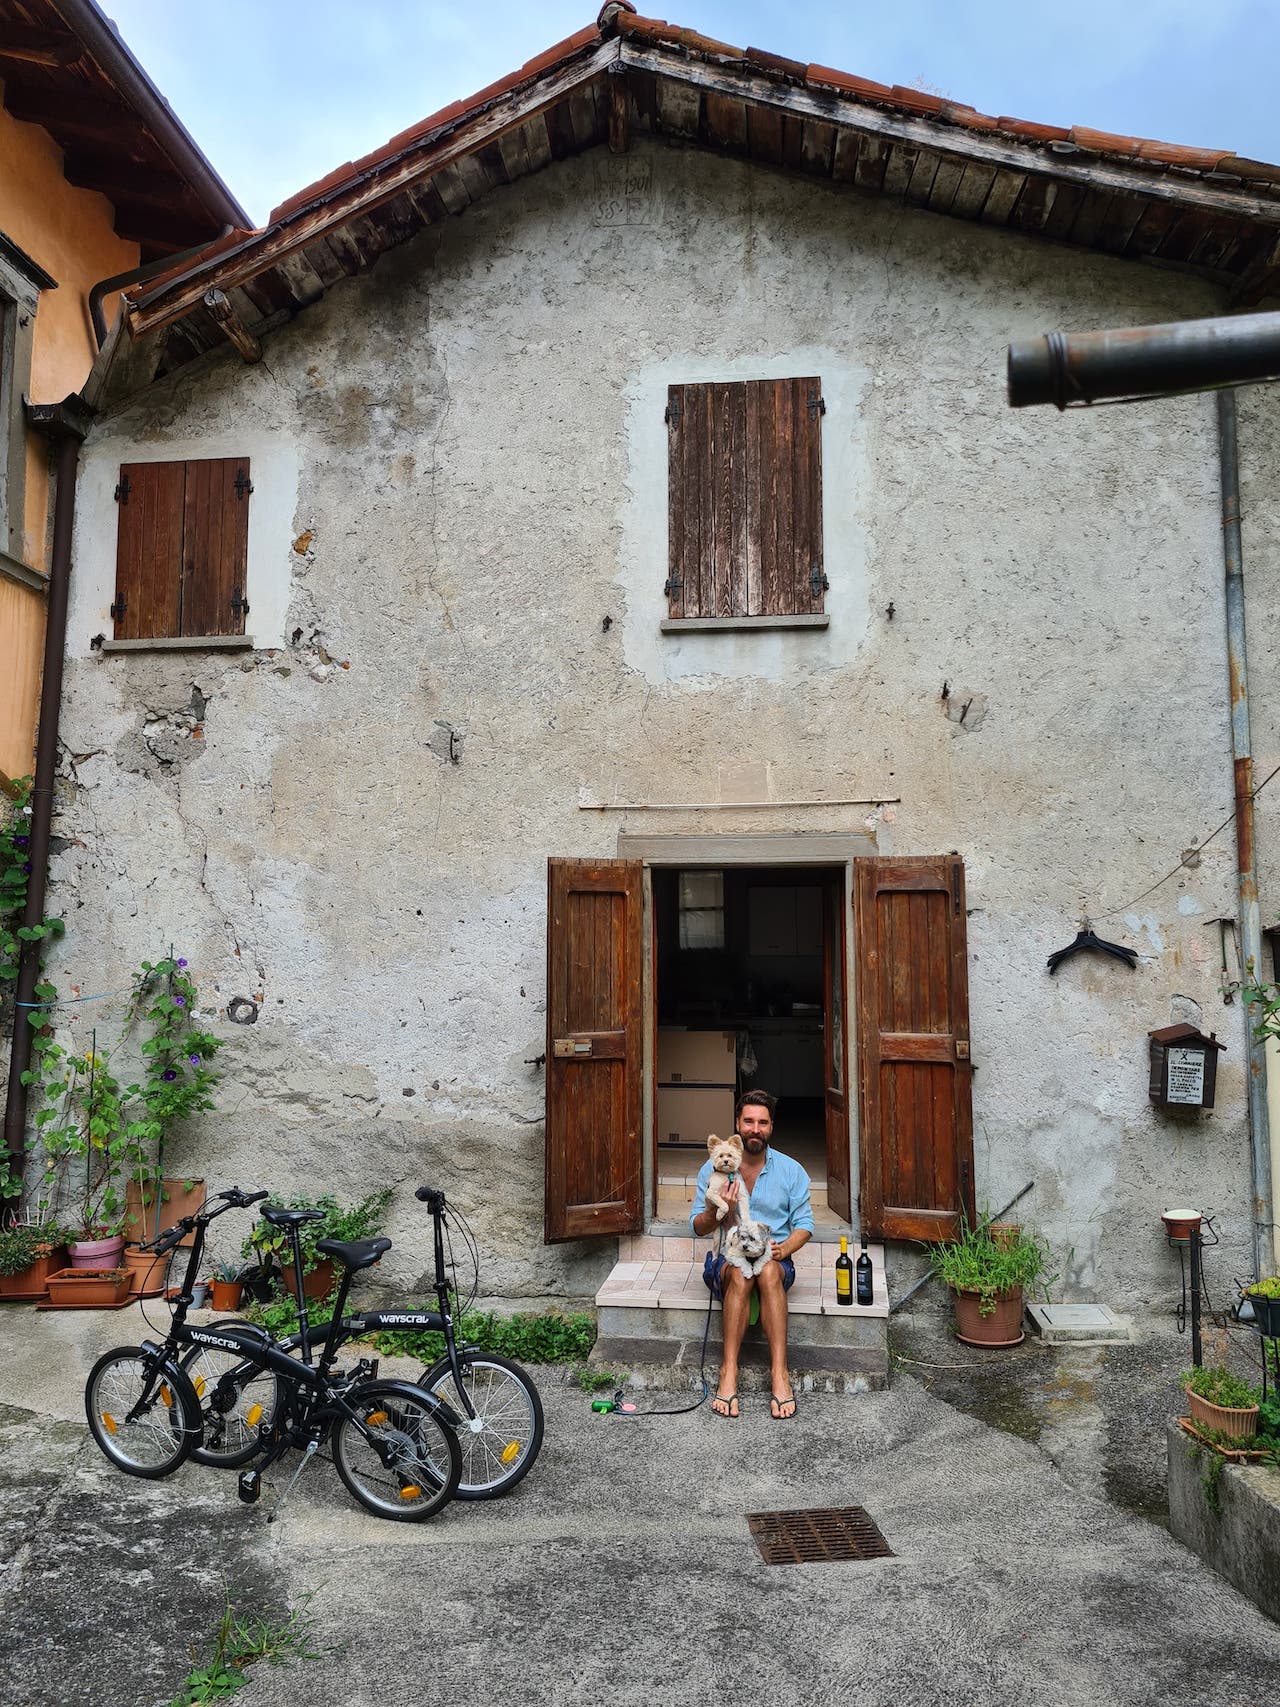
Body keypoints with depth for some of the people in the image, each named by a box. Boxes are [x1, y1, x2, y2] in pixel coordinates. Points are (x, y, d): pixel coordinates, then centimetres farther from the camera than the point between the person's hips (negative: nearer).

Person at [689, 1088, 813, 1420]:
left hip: (777, 1263, 0)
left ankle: (779, 1373, -35)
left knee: (767, 1270, -35)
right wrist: (715, 1210, -24)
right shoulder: (714, 1167, 0)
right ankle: (728, 1371, -33)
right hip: (727, 1260, 0)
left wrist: (783, 1248, -20)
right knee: (741, 1272, -35)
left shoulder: (791, 1170, 2)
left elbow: (804, 1224, 1)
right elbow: (697, 1228, -1)